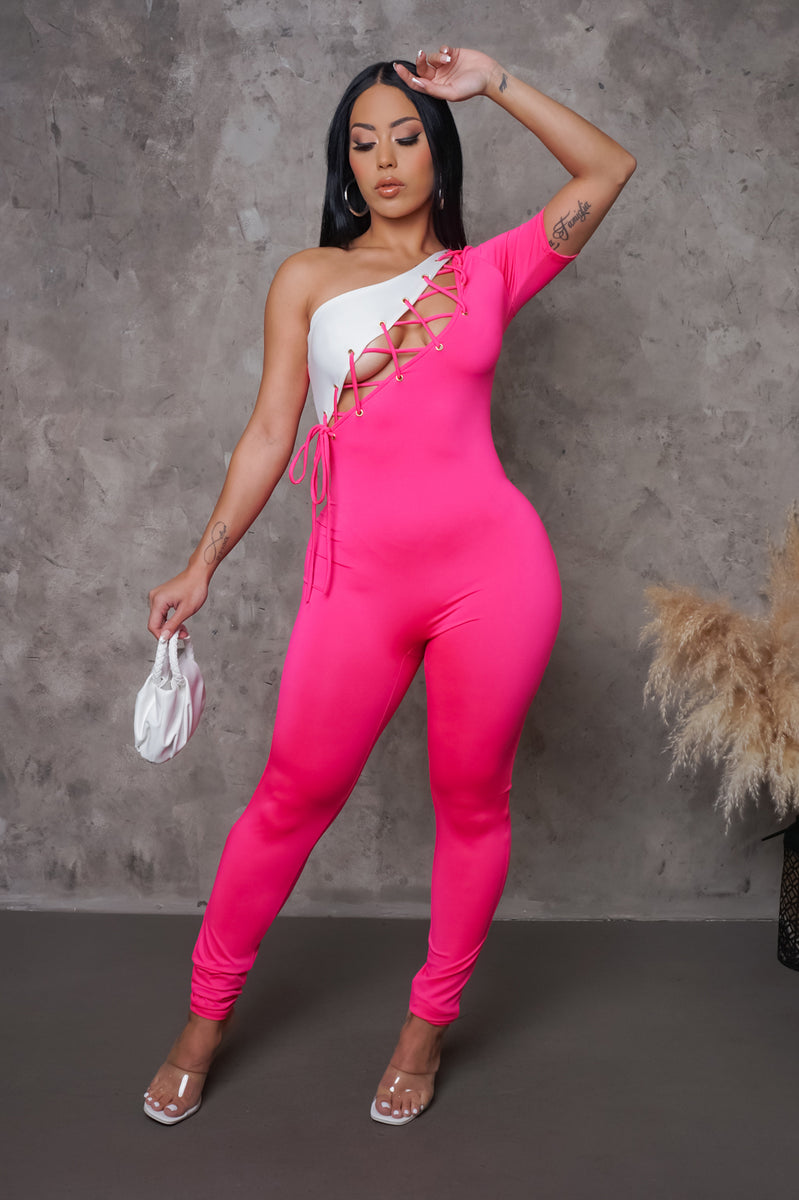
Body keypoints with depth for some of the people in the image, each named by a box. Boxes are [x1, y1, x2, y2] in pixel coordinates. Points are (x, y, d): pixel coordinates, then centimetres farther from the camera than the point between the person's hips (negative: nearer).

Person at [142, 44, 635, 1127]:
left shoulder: (488, 273, 13)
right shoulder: (308, 279, 12)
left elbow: (609, 168, 10)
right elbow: (269, 436, 9)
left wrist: (494, 83, 7)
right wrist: (202, 567, 4)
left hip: (492, 567, 1)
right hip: (360, 577, 0)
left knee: (471, 800, 9)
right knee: (294, 795, 5)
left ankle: (431, 1020, 30)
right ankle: (206, 1016, 27)